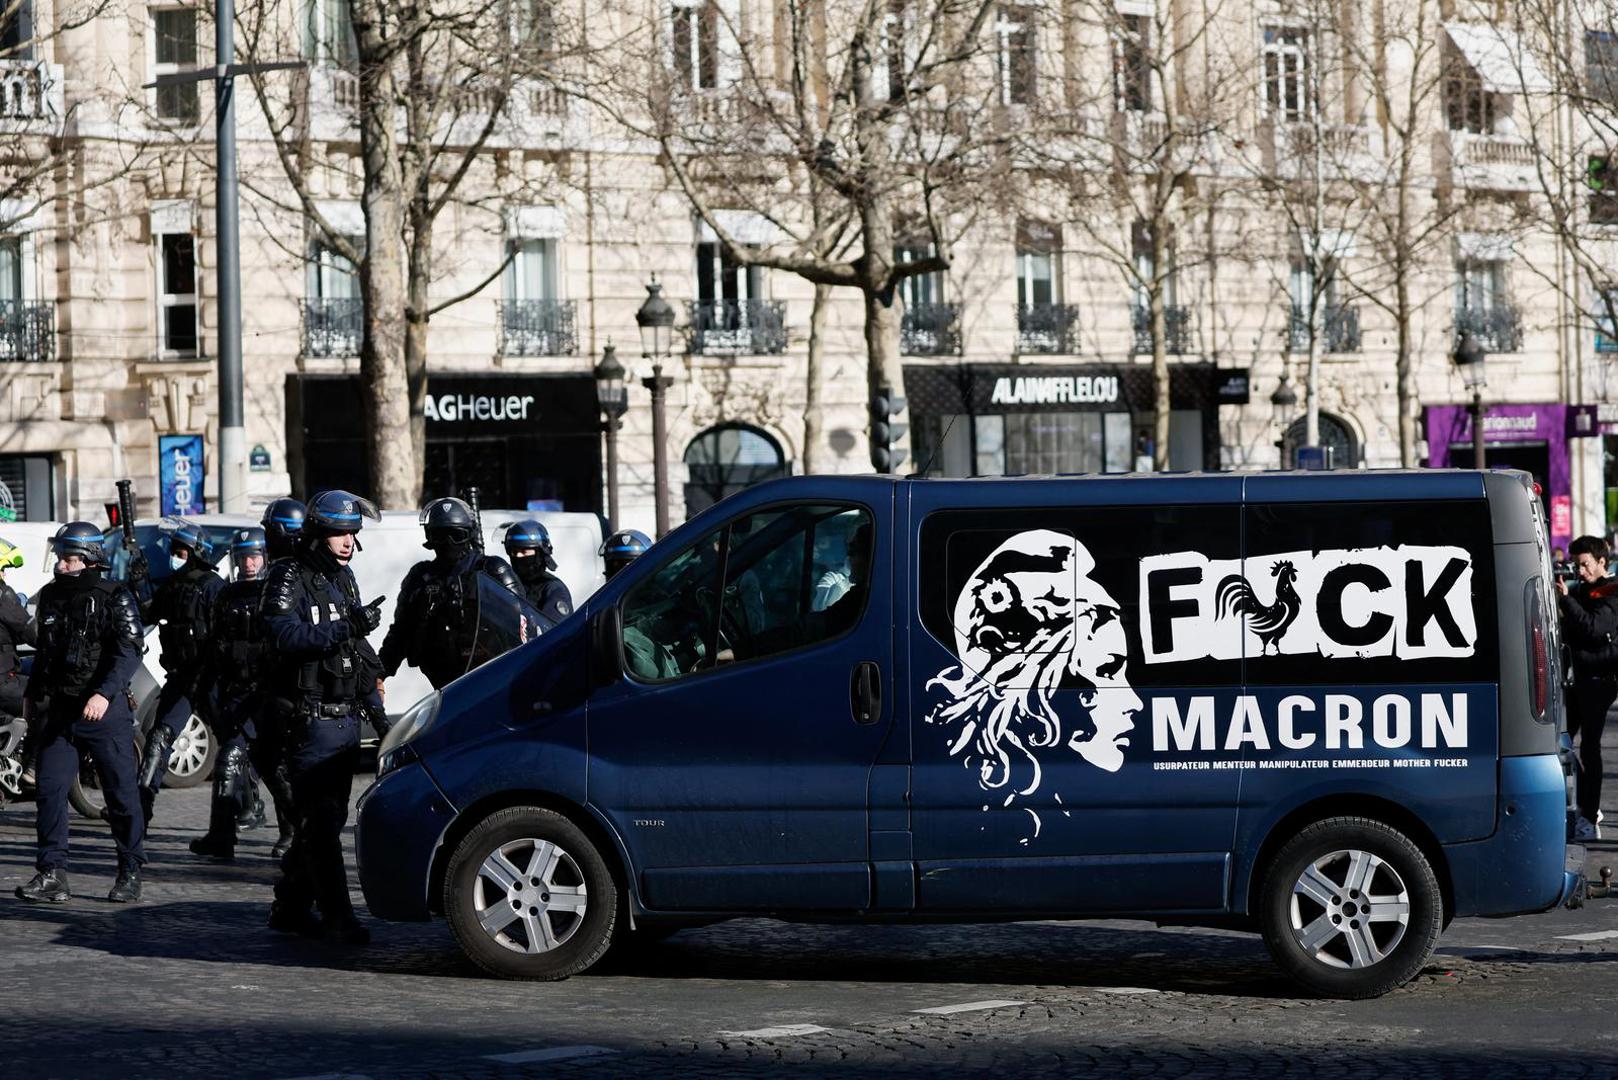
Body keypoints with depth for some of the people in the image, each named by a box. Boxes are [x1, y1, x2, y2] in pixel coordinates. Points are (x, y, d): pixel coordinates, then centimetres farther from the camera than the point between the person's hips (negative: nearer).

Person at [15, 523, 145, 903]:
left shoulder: (115, 598, -7)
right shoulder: (50, 596, 12)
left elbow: (129, 652, -16)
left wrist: (104, 694, -26)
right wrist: (32, 692, 24)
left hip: (106, 711, -5)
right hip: (58, 711, 6)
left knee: (121, 792, 1)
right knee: (50, 789, -2)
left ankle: (130, 872, 12)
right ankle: (52, 875, 0)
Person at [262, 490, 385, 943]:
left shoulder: (343, 578, 18)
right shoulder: (289, 578, -8)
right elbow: (284, 636, -25)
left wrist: (374, 706, 23)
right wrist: (346, 626, -30)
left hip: (346, 719, 9)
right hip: (309, 717, -9)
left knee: (327, 818, 11)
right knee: (321, 820, -11)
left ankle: (291, 906, 20)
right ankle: (338, 917, -14)